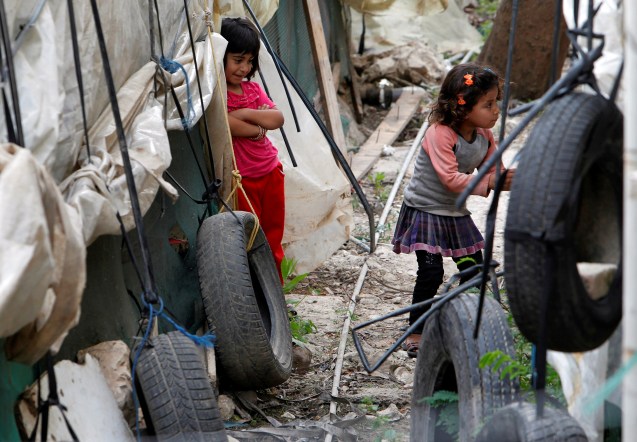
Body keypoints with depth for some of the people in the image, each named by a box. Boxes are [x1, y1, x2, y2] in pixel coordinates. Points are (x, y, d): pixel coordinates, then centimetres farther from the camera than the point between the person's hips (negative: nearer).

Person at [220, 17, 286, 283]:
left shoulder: (253, 88, 11)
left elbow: (277, 119, 0)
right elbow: (223, 123, -30)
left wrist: (245, 113, -15)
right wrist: (257, 128, -15)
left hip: (271, 171, 7)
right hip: (241, 178, -7)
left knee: (273, 237, 14)